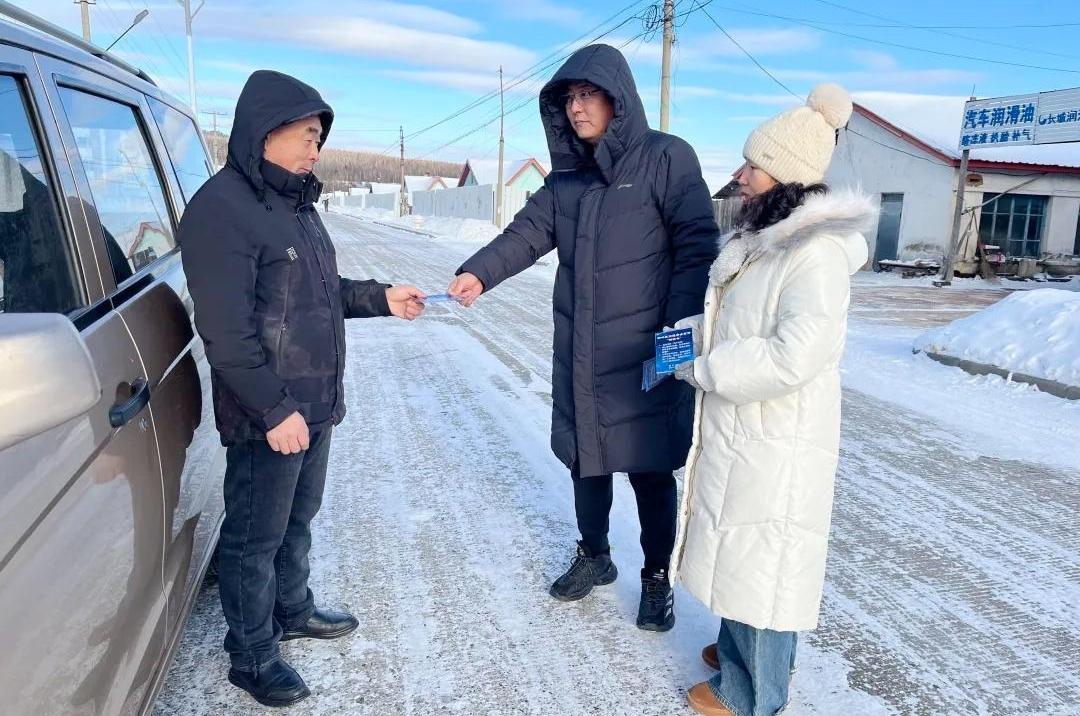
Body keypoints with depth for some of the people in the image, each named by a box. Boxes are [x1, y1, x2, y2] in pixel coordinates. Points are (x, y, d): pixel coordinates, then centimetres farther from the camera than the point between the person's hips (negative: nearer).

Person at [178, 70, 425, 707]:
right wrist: (274, 409, -23)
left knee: (299, 519, 23)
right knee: (256, 536, 7)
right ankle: (252, 656, 25)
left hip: (315, 402, 9)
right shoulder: (222, 209, -18)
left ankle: (293, 610, 43)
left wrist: (380, 298, 9)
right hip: (269, 415, -9)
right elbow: (226, 332, -23)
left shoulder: (296, 201, 13)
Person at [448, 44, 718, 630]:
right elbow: (528, 232, 4)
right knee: (586, 460, 16)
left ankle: (658, 579, 26)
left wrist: (682, 327, -17)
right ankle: (593, 556, 38)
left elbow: (697, 244, -9)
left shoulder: (667, 158, -6)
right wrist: (479, 273, -14)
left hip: (645, 356, -5)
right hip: (580, 355, 5)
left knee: (650, 470, 5)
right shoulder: (569, 174, 11)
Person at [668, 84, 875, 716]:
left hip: (776, 445, -9)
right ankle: (743, 648, 44)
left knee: (761, 563, 6)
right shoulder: (764, 239, 8)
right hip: (741, 430, 9)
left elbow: (793, 355, -29)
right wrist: (691, 332, 4)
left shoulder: (818, 253, -22)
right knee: (744, 551, 23)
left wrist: (702, 370, -19)